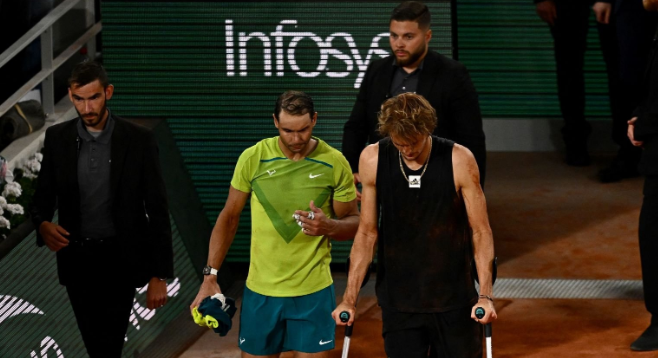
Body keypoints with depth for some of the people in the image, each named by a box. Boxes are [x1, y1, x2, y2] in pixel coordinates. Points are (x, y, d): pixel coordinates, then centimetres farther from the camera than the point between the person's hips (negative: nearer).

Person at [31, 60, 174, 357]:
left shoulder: (139, 140, -7)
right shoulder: (57, 138, 1)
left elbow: (157, 211, -5)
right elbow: (43, 198, 6)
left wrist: (159, 275, -9)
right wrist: (43, 225, -19)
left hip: (119, 261, -3)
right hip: (75, 260, 3)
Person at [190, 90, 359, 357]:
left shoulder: (334, 163, -6)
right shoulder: (253, 158, -4)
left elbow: (354, 223, 3)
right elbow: (229, 218, 6)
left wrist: (329, 226, -20)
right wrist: (210, 276, 1)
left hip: (313, 293, -1)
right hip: (260, 291, 1)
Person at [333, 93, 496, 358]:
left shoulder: (459, 160, -10)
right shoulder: (372, 160, -5)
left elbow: (481, 231, -5)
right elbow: (367, 233, 2)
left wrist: (485, 295, -14)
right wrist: (349, 298, -2)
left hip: (454, 298, -1)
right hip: (398, 302, 1)